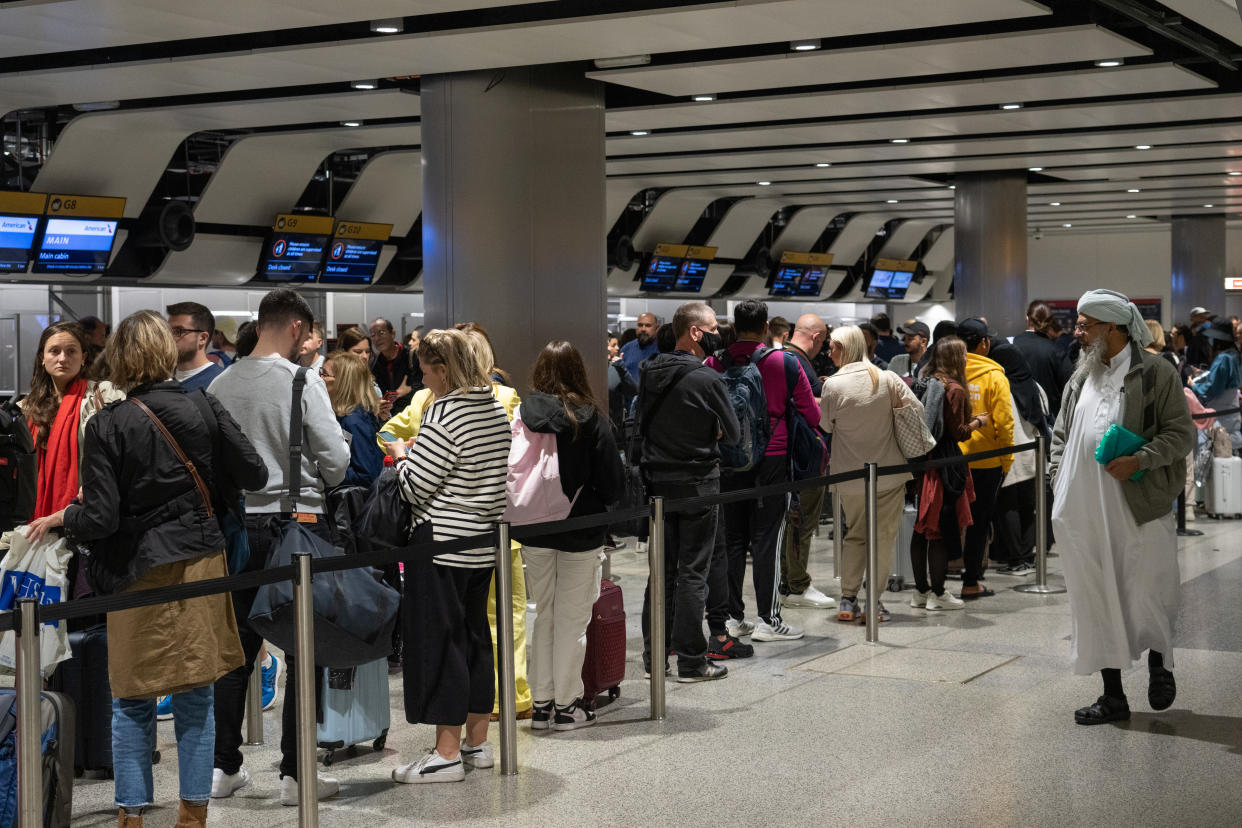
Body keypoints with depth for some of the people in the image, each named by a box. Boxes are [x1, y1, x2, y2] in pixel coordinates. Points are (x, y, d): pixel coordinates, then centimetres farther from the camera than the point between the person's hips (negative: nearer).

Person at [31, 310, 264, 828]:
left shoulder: (107, 426, -11)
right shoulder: (204, 408, -4)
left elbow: (100, 518, -14)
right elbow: (254, 475, 0)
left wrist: (59, 519, 6)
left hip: (140, 574, -3)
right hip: (200, 565, 3)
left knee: (132, 702, 9)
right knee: (195, 698, 10)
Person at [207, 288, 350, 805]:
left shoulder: (221, 385, 3)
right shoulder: (302, 380, -11)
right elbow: (335, 459, -11)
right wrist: (321, 482, 10)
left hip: (237, 525, 5)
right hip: (296, 520, -5)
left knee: (238, 649, 12)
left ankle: (224, 767, 18)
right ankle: (294, 773, 5)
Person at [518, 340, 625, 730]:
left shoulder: (522, 414, -7)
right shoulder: (590, 418, -12)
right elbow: (613, 481, -10)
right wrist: (599, 503, 11)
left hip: (533, 532, 3)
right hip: (581, 532, -3)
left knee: (543, 615, 15)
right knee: (572, 618, 7)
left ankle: (541, 702, 20)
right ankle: (566, 705, 12)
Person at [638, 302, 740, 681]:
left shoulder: (649, 373, 3)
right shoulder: (705, 378, -15)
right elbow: (733, 432, -6)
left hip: (657, 480, 6)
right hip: (697, 482, -6)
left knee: (662, 569, 14)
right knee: (692, 572, 0)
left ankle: (654, 654, 19)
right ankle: (691, 661, 3)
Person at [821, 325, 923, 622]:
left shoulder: (833, 384, -11)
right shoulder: (886, 379, -4)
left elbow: (825, 424, 0)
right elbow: (917, 410, -2)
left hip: (850, 474, 0)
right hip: (890, 472, 0)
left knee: (854, 534, 15)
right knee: (884, 536, 7)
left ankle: (848, 600, 12)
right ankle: (874, 602, 6)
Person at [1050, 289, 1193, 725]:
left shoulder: (1155, 373, -4)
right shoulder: (1081, 377, 13)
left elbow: (1182, 432, -6)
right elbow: (1061, 435, 19)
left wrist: (1139, 461, -19)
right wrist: (1059, 485, 8)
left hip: (1140, 509, -5)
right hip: (1086, 515, 5)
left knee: (1148, 595, 2)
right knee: (1097, 602, 7)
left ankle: (1159, 663, 31)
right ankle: (1112, 695, 16)